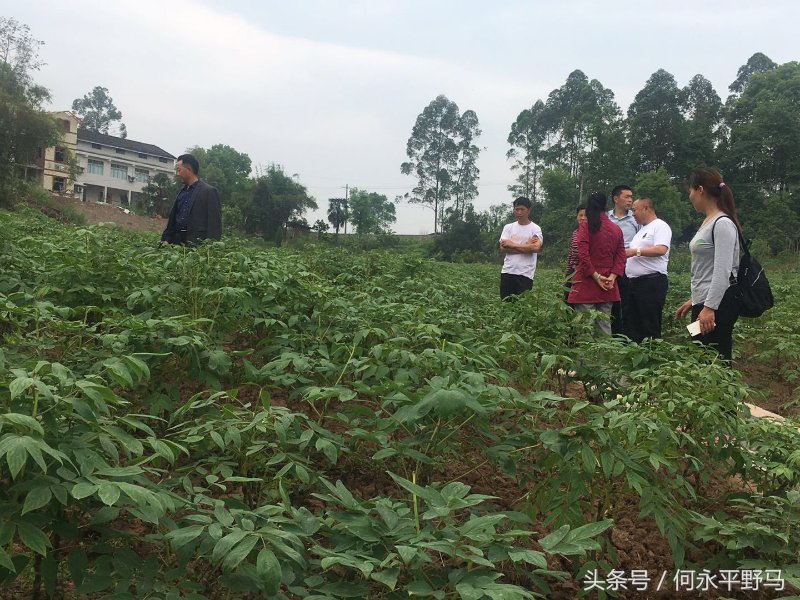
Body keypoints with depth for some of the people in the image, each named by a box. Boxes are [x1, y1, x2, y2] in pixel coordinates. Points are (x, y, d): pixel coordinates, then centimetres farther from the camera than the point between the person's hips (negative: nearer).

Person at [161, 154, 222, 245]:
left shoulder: (209, 191, -3)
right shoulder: (182, 192, 19)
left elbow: (214, 224, -8)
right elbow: (172, 219, 21)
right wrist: (166, 239, 8)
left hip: (197, 244, -6)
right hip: (176, 243, 6)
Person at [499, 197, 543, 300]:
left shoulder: (535, 228, 0)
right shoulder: (508, 227, 9)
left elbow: (536, 247, -18)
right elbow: (503, 249, -3)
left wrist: (513, 245, -11)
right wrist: (526, 247, -10)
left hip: (525, 274, -3)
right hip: (507, 272, 3)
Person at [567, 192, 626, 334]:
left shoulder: (586, 227, -5)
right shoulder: (616, 229, 9)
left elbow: (583, 256, -13)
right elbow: (621, 256, 3)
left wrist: (596, 276, -9)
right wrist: (612, 277, -4)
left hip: (587, 282, -5)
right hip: (608, 286, 5)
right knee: (605, 325, 10)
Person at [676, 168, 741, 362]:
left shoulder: (722, 223, -14)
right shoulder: (708, 222, 16)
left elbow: (723, 272, -22)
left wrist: (710, 307, -26)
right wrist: (694, 300, 22)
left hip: (718, 305, -10)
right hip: (705, 302, 10)